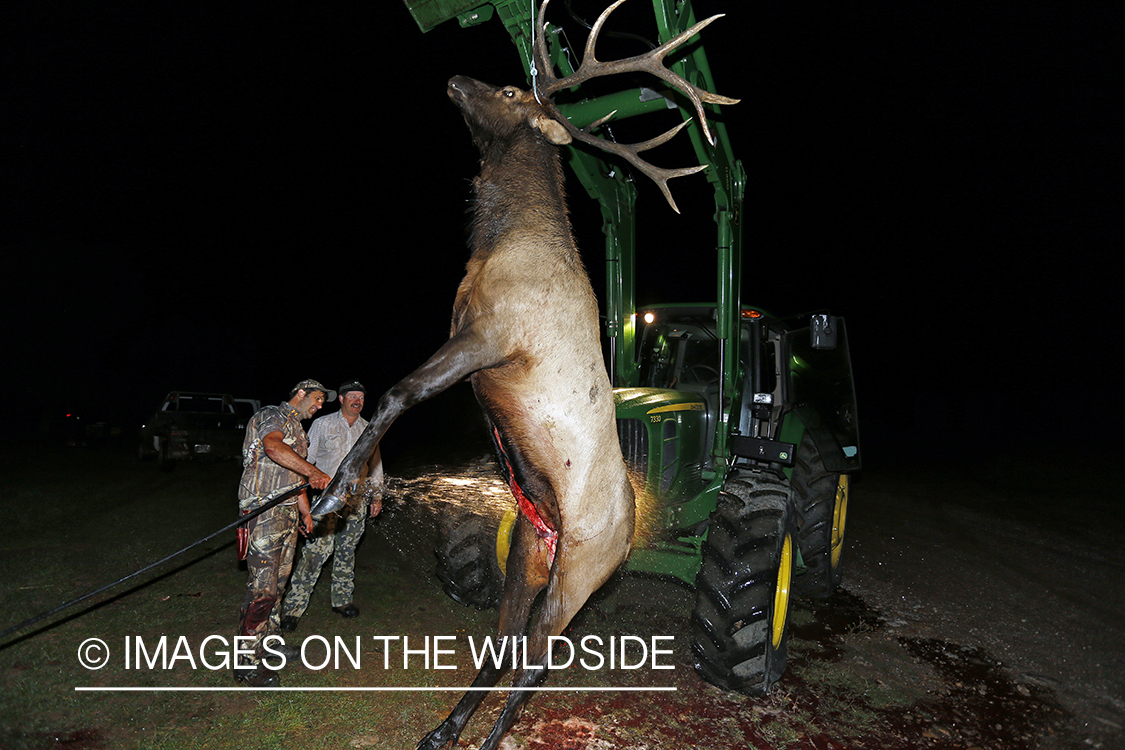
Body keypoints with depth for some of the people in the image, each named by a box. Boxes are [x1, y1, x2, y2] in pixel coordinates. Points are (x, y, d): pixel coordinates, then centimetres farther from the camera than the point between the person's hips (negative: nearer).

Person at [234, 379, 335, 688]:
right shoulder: (272, 415, -8)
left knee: (278, 579, 17)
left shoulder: (297, 430, 22)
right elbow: (272, 446, -31)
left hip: (288, 513, 10)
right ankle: (247, 661, 0)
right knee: (263, 587, -9)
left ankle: (266, 641, 31)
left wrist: (305, 511, 26)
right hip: (264, 512, -10)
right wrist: (314, 472, -38)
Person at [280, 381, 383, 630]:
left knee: (347, 551, 11)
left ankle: (342, 600, 24)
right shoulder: (323, 424, 1)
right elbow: (306, 458, 3)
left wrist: (377, 495, 16)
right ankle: (293, 608, -3)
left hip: (358, 500, 4)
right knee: (316, 550, -10)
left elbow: (375, 464, 18)